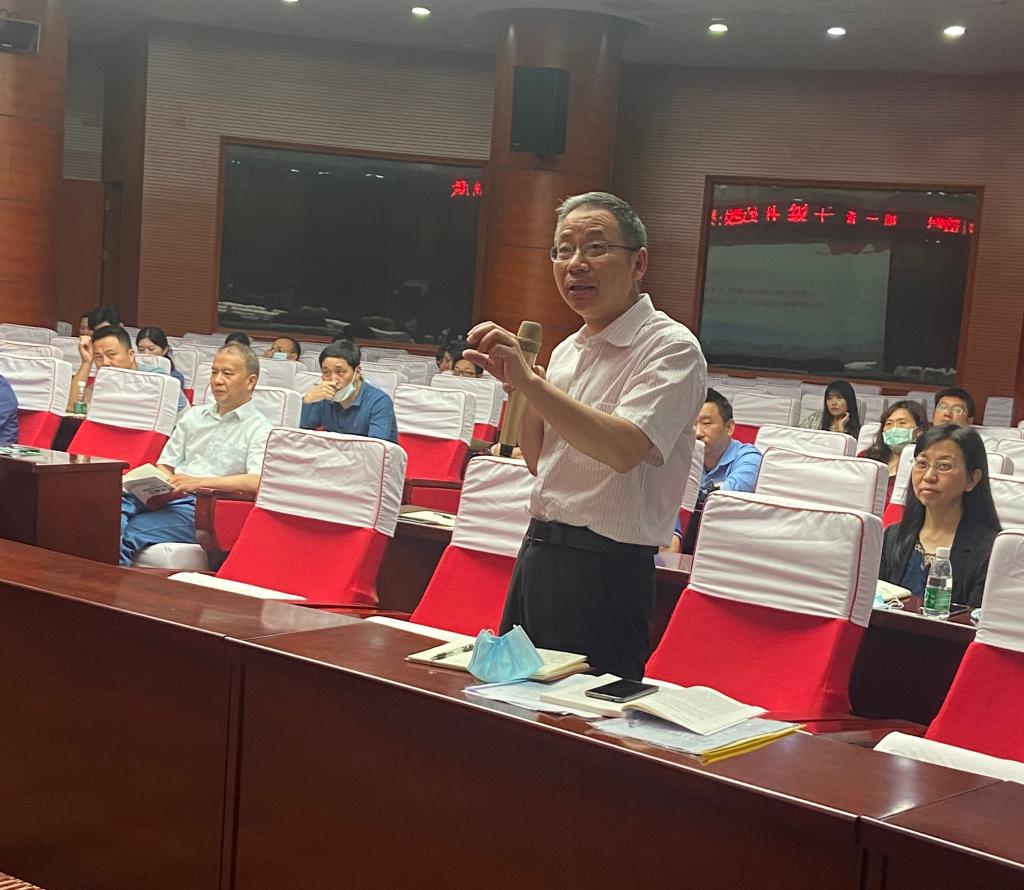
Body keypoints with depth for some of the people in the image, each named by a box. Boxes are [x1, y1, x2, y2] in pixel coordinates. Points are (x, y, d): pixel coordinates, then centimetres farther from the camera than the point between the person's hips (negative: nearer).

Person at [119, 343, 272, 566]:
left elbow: (256, 481, -12)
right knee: (118, 496, -29)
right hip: (167, 497, 5)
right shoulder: (195, 416, 26)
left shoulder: (259, 429, 4)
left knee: (130, 534, -29)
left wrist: (198, 482, -21)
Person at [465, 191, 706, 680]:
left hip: (604, 570, -8)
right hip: (538, 550, 8)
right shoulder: (568, 350, 13)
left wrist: (530, 380, -27)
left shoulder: (670, 347, -12)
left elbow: (624, 450, -27)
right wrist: (520, 382, 4)